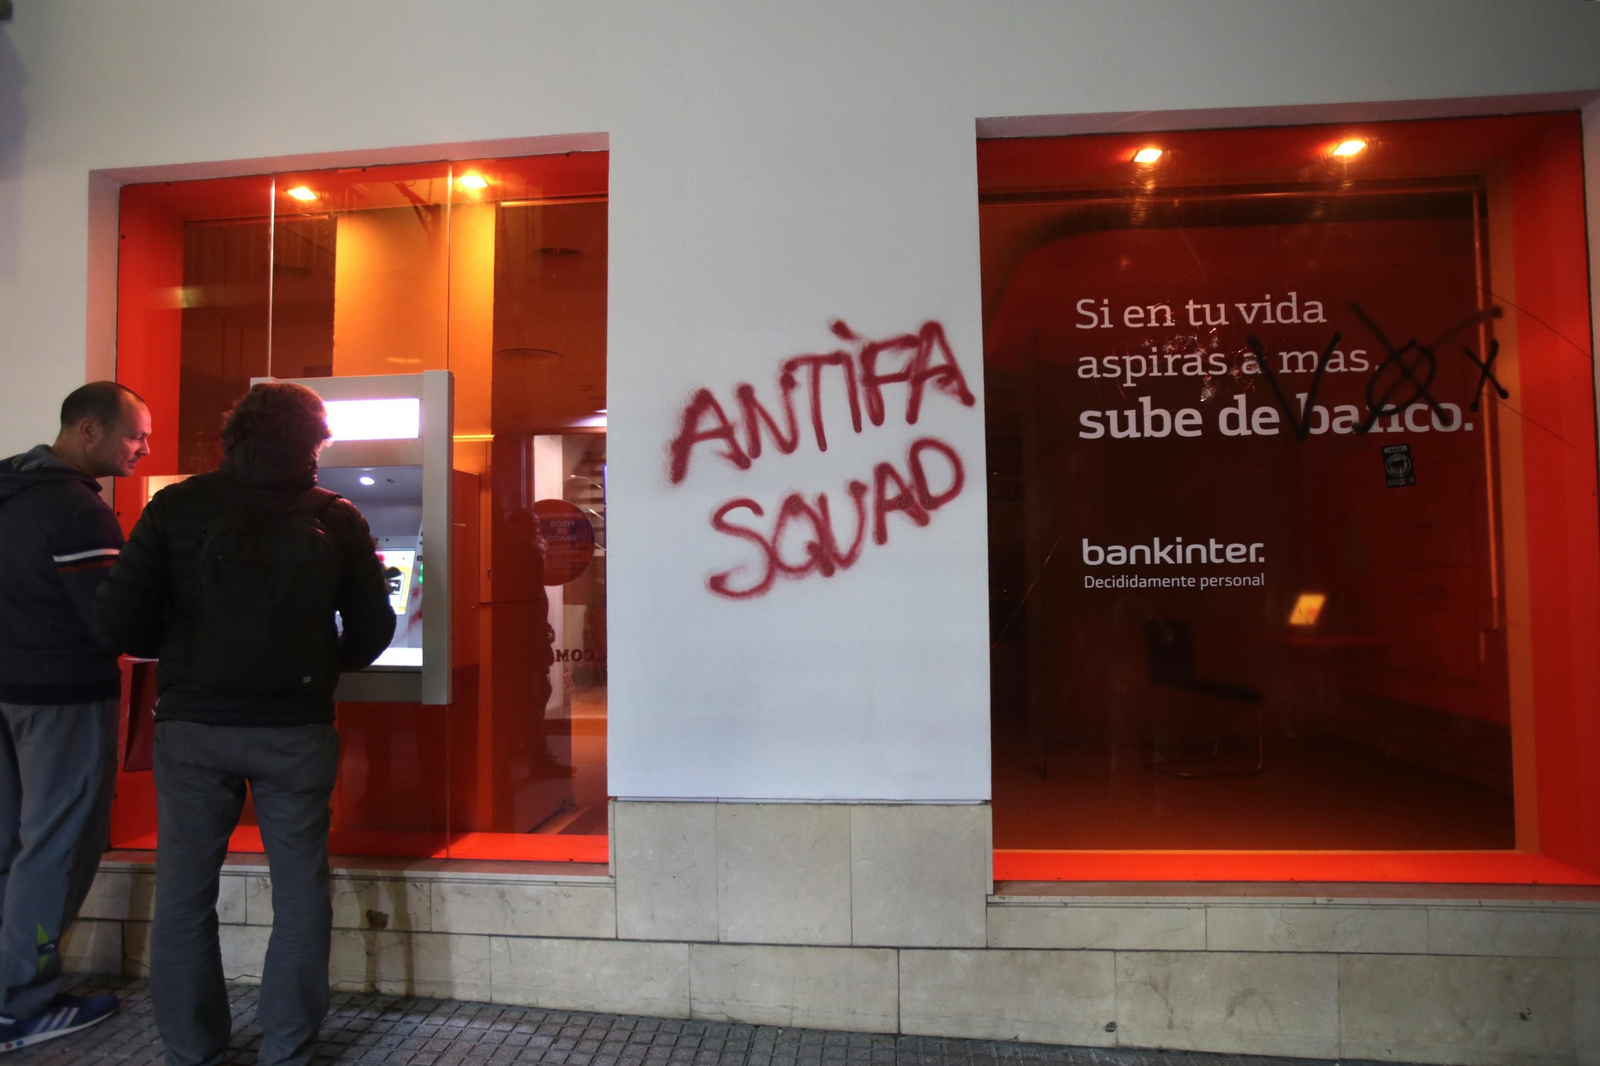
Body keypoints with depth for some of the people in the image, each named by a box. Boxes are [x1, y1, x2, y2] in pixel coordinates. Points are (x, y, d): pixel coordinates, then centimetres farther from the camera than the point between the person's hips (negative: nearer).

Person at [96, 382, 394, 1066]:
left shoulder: (177, 507, -3)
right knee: (299, 893, 11)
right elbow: (371, 632, -1)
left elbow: (122, 620, -6)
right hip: (297, 728, 0)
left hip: (193, 726, 1)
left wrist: (178, 653, 14)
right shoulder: (336, 519, -2)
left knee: (184, 893, 15)